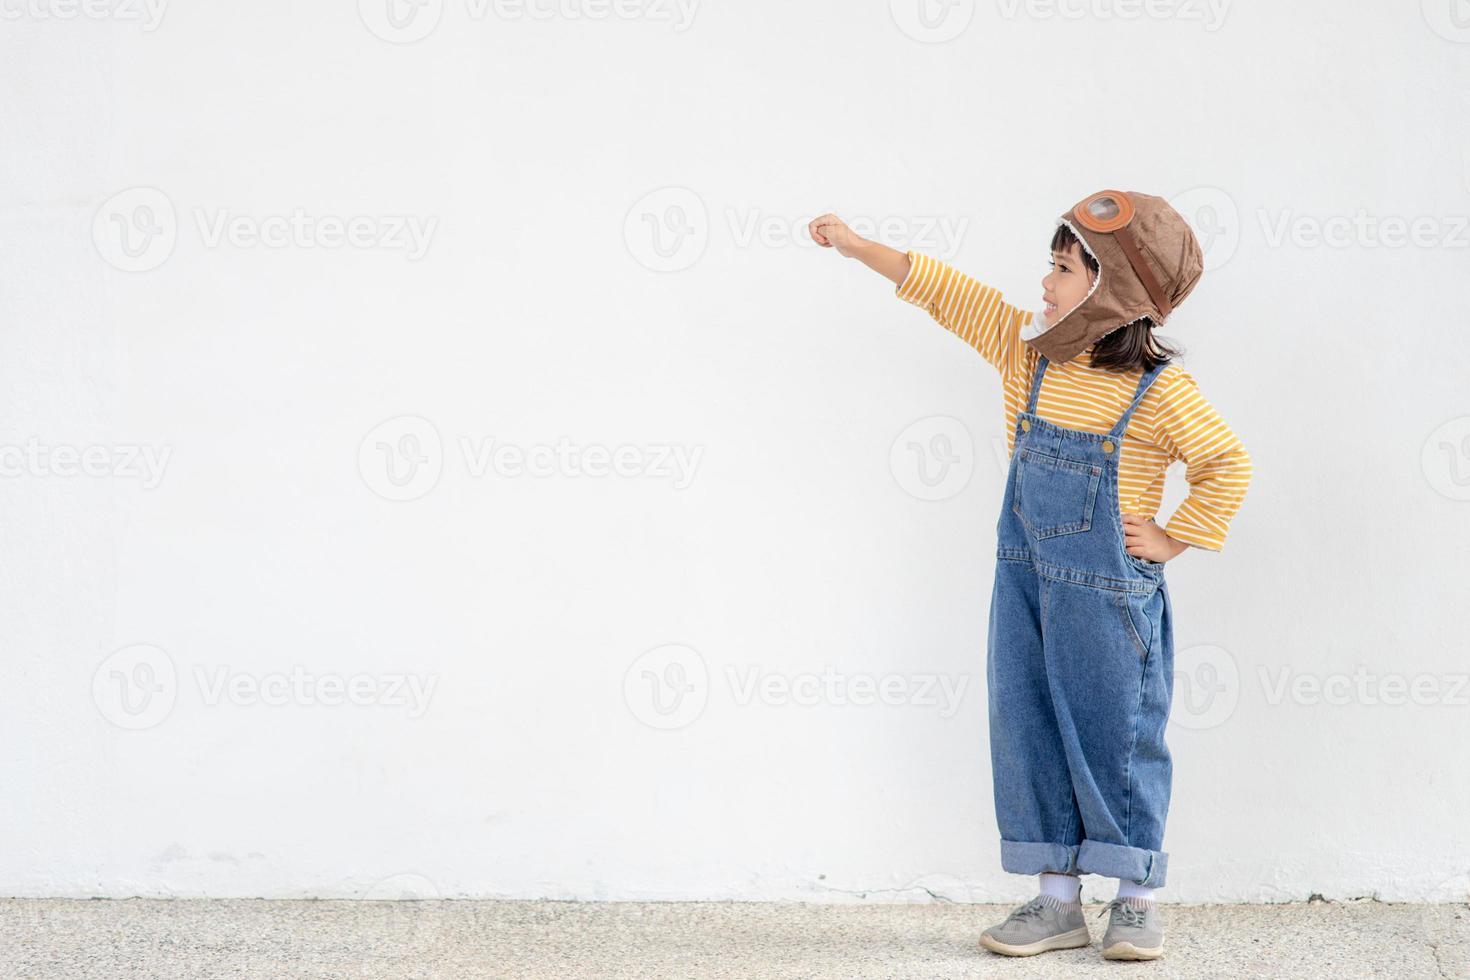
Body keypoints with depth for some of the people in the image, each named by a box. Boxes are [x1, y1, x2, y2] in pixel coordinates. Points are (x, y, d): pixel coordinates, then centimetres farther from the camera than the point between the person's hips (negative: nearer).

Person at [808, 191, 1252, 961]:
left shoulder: (1161, 392, -13)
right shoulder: (1026, 351, 2)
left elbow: (1227, 464, -6)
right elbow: (946, 291, 7)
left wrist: (1173, 539, -9)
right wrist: (857, 247, 9)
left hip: (1108, 596, -6)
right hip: (1025, 586, 6)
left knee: (1115, 740, 2)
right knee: (1029, 737, 8)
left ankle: (1136, 899, 16)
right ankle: (1057, 899, 17)